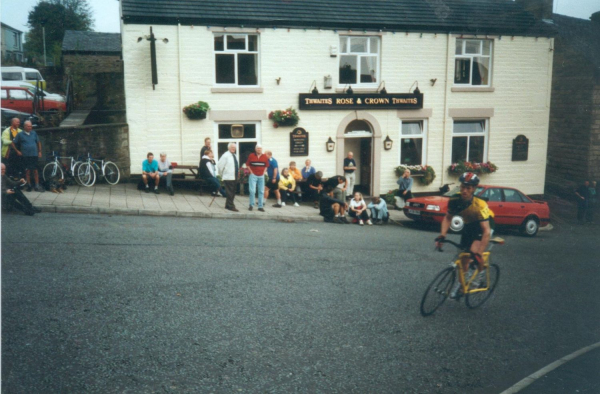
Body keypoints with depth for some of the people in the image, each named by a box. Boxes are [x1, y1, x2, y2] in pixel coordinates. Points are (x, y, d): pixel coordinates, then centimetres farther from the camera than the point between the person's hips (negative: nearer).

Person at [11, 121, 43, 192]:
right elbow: (12, 143, 4)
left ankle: (37, 186, 7)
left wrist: (40, 151, 11)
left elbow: (38, 142, 17)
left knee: (35, 171, 2)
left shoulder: (34, 133, 8)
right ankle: (29, 186, 10)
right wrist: (17, 151, 1)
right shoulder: (20, 134, 1)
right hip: (25, 156, -2)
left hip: (34, 155, 2)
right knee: (27, 171, 2)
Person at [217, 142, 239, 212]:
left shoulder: (234, 156, 15)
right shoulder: (226, 156, -11)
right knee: (230, 192, -6)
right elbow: (220, 166, -10)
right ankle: (231, 206, -2)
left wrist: (238, 173, 15)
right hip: (228, 177, -8)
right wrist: (222, 174, 0)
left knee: (232, 192, 12)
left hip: (234, 177, 8)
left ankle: (228, 205, 22)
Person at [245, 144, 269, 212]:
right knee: (252, 190, -10)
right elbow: (247, 164, 5)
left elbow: (266, 166, 16)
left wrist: (263, 172, 6)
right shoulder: (251, 156, -3)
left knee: (261, 191, 6)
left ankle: (260, 206, 14)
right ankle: (251, 205, 6)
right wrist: (251, 171, -2)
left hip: (261, 176, 3)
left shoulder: (265, 157, 4)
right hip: (253, 176, -3)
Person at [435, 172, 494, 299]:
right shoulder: (455, 200, -24)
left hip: (484, 225, -4)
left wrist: (479, 254, -46)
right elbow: (448, 218, -8)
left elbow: (486, 231, -40)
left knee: (474, 251, -25)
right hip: (469, 226, 5)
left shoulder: (480, 205, -37)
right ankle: (460, 284, 26)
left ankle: (481, 272, 4)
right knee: (463, 257, 6)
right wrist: (442, 235, -23)